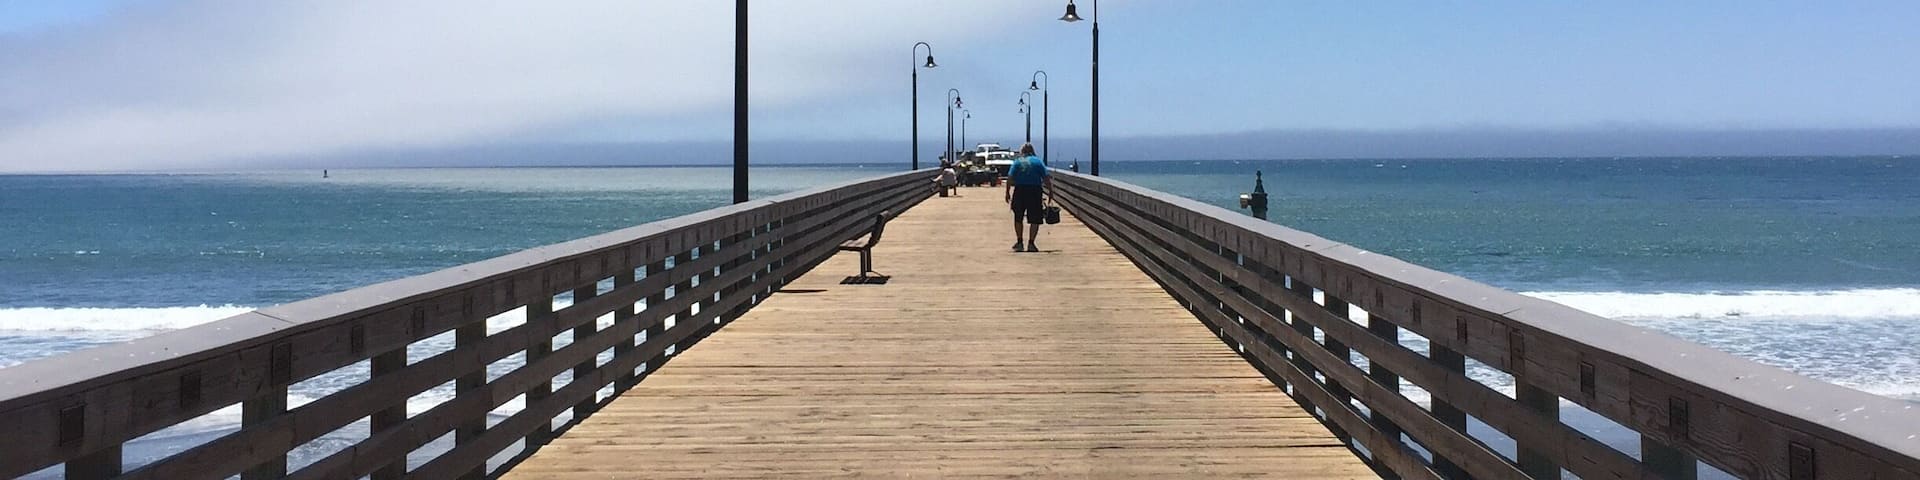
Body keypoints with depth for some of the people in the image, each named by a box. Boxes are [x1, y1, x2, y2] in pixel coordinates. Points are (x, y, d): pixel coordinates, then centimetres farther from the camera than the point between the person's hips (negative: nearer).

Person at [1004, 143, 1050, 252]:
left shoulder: (1017, 162, 7)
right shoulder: (1038, 161, 6)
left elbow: (1010, 178, -3)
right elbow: (1046, 178, -3)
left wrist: (1007, 192, -1)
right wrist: (1051, 191, 0)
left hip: (1019, 191, 1)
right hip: (1035, 191, -1)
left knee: (1018, 218, 15)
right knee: (1035, 220, 4)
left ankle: (1019, 242, 18)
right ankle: (1031, 243, -1)